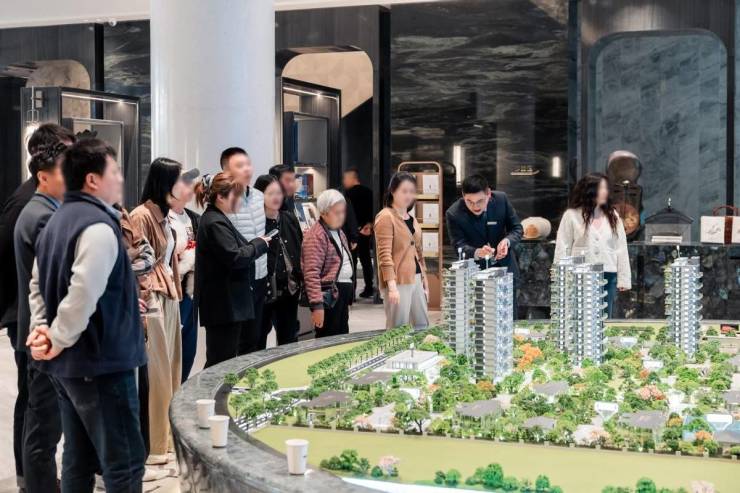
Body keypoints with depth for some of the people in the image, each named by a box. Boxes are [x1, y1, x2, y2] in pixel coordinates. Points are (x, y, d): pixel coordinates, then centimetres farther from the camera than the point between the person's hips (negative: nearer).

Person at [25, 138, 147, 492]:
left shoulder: (58, 221, 13)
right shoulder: (99, 225, -18)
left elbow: (38, 284, 18)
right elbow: (84, 294, -28)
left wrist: (41, 328, 7)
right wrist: (58, 339, -16)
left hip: (68, 364, 10)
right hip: (100, 362, -10)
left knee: (79, 459, 15)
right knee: (124, 463, -3)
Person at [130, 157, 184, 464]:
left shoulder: (163, 216, 14)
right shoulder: (141, 216, -13)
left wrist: (174, 293, 15)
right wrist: (142, 306, -17)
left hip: (169, 296, 9)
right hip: (151, 299, -9)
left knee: (169, 368, 13)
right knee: (154, 372, -5)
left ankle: (165, 436, 23)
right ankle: (150, 445, 3)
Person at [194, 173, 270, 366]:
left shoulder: (217, 219, 16)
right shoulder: (215, 223, -17)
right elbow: (235, 258, -24)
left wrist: (255, 244, 7)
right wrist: (259, 244, -10)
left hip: (228, 304, 11)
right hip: (223, 305, -11)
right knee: (221, 361, -7)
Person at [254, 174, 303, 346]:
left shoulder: (289, 220, 7)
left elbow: (299, 251, 12)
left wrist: (299, 278, 8)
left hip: (289, 288, 6)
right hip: (263, 290, -6)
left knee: (289, 339, 13)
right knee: (259, 338, 8)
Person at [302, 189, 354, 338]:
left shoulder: (339, 232, 17)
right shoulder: (316, 236, -14)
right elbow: (311, 274, -20)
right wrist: (317, 305, -25)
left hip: (342, 293, 9)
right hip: (328, 294, -9)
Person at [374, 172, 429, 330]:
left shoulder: (412, 219, 17)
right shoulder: (386, 217, -8)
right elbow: (384, 254, -16)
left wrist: (425, 281, 19)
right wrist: (392, 285, -24)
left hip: (416, 279, 9)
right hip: (398, 281, -8)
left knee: (422, 326, 11)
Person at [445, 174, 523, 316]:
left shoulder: (501, 199, -13)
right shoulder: (454, 214, -18)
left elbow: (517, 228, -3)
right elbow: (460, 246, -17)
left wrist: (507, 241, -25)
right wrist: (477, 253, -38)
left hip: (505, 268, 2)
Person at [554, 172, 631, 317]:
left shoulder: (612, 215, 9)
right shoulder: (572, 215, -1)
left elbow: (621, 248, 8)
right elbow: (562, 249, -1)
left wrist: (623, 279, 3)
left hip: (608, 276, 3)